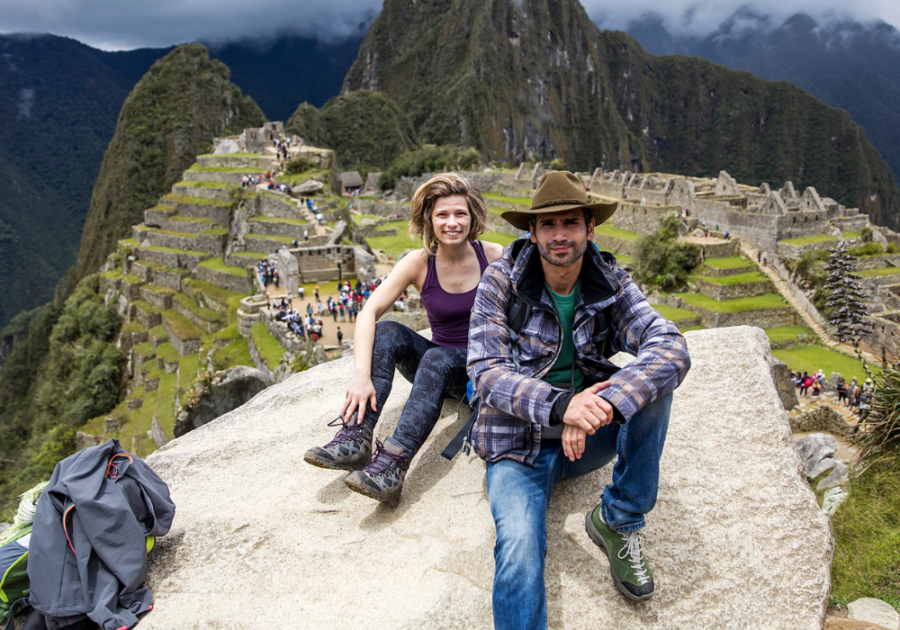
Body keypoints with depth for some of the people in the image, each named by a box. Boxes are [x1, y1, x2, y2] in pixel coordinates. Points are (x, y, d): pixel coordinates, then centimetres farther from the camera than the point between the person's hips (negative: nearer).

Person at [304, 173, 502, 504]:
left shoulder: (494, 257, -8)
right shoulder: (420, 262, -7)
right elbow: (369, 313, -18)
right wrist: (362, 374, -34)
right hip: (437, 361, 3)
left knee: (437, 359, -35)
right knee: (386, 333, -25)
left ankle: (391, 466, -49)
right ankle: (355, 440, -35)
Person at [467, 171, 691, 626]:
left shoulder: (612, 285, -5)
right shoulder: (501, 282, -10)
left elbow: (672, 349, -21)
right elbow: (486, 371, -19)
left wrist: (603, 405, -40)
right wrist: (559, 405, -37)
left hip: (587, 435, 3)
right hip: (519, 445, -3)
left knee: (651, 380, -23)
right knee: (519, 556, -29)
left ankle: (617, 520, -9)